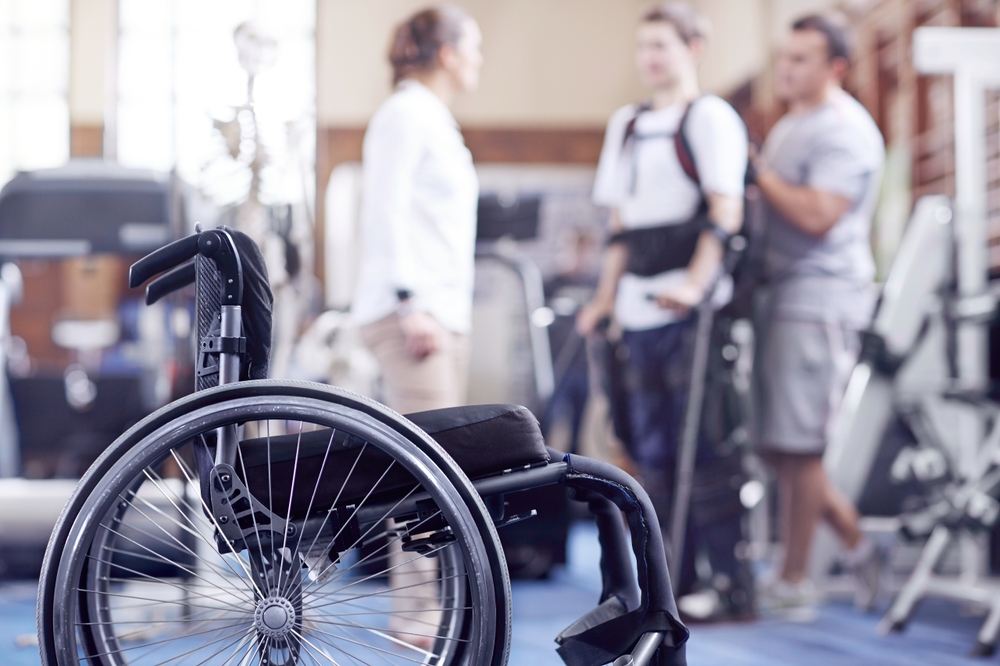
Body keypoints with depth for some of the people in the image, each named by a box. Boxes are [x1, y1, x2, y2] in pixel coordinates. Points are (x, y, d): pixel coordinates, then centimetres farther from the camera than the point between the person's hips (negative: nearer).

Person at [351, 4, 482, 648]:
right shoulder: (405, 113, -7)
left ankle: (427, 606, 8)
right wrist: (410, 303, -21)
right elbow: (386, 213, -15)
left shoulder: (437, 121, 21)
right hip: (410, 311, -9)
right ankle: (416, 612, -12)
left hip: (445, 311, 9)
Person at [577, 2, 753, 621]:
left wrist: (696, 282, -25)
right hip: (640, 313, 8)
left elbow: (726, 210, -12)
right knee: (654, 453, 9)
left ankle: (733, 587, -1)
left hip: (690, 312, -8)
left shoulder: (710, 116, -3)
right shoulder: (627, 124, 21)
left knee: (704, 450, -7)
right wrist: (606, 297, 17)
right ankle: (672, 584, 16)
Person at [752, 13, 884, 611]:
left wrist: (759, 171, -14)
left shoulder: (846, 130, -11)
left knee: (797, 444, -6)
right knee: (775, 444, 10)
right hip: (782, 292, 10)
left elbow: (817, 215, -22)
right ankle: (857, 544, 21)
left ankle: (794, 581, 3)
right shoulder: (793, 124, 20)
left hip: (822, 298, -10)